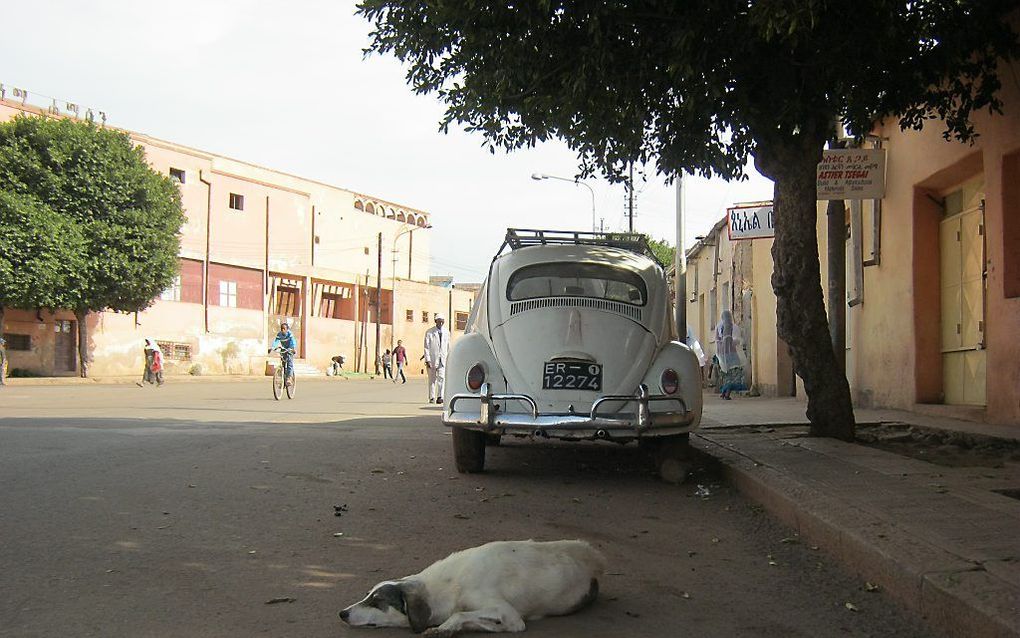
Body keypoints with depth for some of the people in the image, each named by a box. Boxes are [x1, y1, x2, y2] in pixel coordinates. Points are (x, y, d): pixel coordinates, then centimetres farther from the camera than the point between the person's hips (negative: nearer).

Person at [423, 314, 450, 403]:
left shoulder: (447, 332, 9)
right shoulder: (429, 332, -1)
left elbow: (448, 347, 14)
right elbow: (426, 347, -5)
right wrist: (427, 360, -13)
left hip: (443, 359, 2)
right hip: (432, 359, -2)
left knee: (441, 378, -13)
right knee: (432, 379, 5)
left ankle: (440, 397, -17)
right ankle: (432, 398, 14)